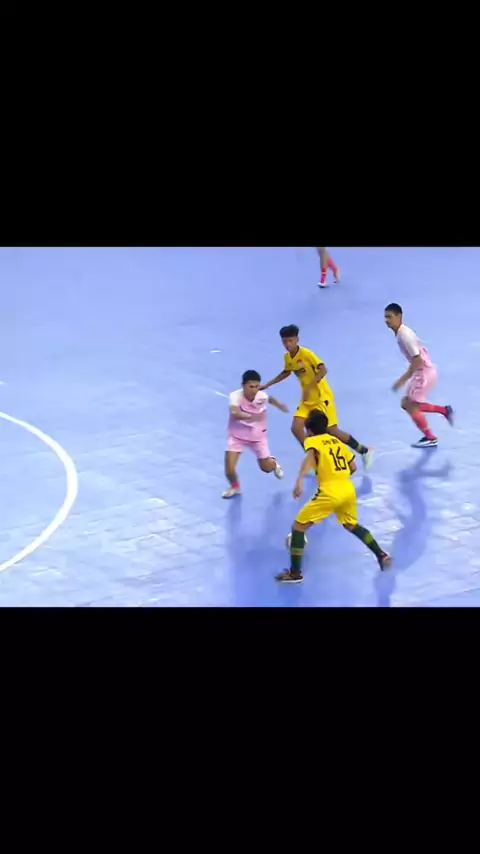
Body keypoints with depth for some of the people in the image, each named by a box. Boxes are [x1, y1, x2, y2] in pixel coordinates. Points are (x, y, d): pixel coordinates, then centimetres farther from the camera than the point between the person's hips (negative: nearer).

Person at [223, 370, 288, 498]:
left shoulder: (262, 396, -20)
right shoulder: (236, 396, -31)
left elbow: (270, 399, 7)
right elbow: (234, 413, -51)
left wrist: (280, 405, 22)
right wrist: (251, 416, -62)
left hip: (257, 436, 2)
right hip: (237, 436, -2)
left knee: (266, 467, 12)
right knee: (229, 469, -13)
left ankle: (274, 463, 52)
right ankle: (234, 487, 22)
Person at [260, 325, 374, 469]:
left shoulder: (306, 354, -20)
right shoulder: (287, 357, 2)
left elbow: (323, 370, -28)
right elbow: (286, 372, 23)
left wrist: (309, 388, -34)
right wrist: (268, 384, 21)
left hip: (322, 398, -7)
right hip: (307, 400, 7)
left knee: (332, 430, -4)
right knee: (296, 428, -6)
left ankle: (365, 451, 12)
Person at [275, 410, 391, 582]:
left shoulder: (312, 441, 2)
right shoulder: (337, 441, 20)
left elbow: (310, 457, -22)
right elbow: (353, 467, 22)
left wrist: (299, 480, -36)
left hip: (329, 492, -6)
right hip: (348, 489, 7)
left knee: (298, 526, 4)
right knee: (351, 525, 33)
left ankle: (295, 573, 1)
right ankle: (382, 555, 31)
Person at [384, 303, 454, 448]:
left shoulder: (405, 335, -22)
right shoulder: (401, 333, 7)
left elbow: (418, 360, -25)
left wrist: (403, 379, -24)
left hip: (425, 372, -10)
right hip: (422, 372, 10)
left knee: (411, 406, -4)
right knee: (406, 403, 13)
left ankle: (430, 438, 9)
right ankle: (444, 410, 20)